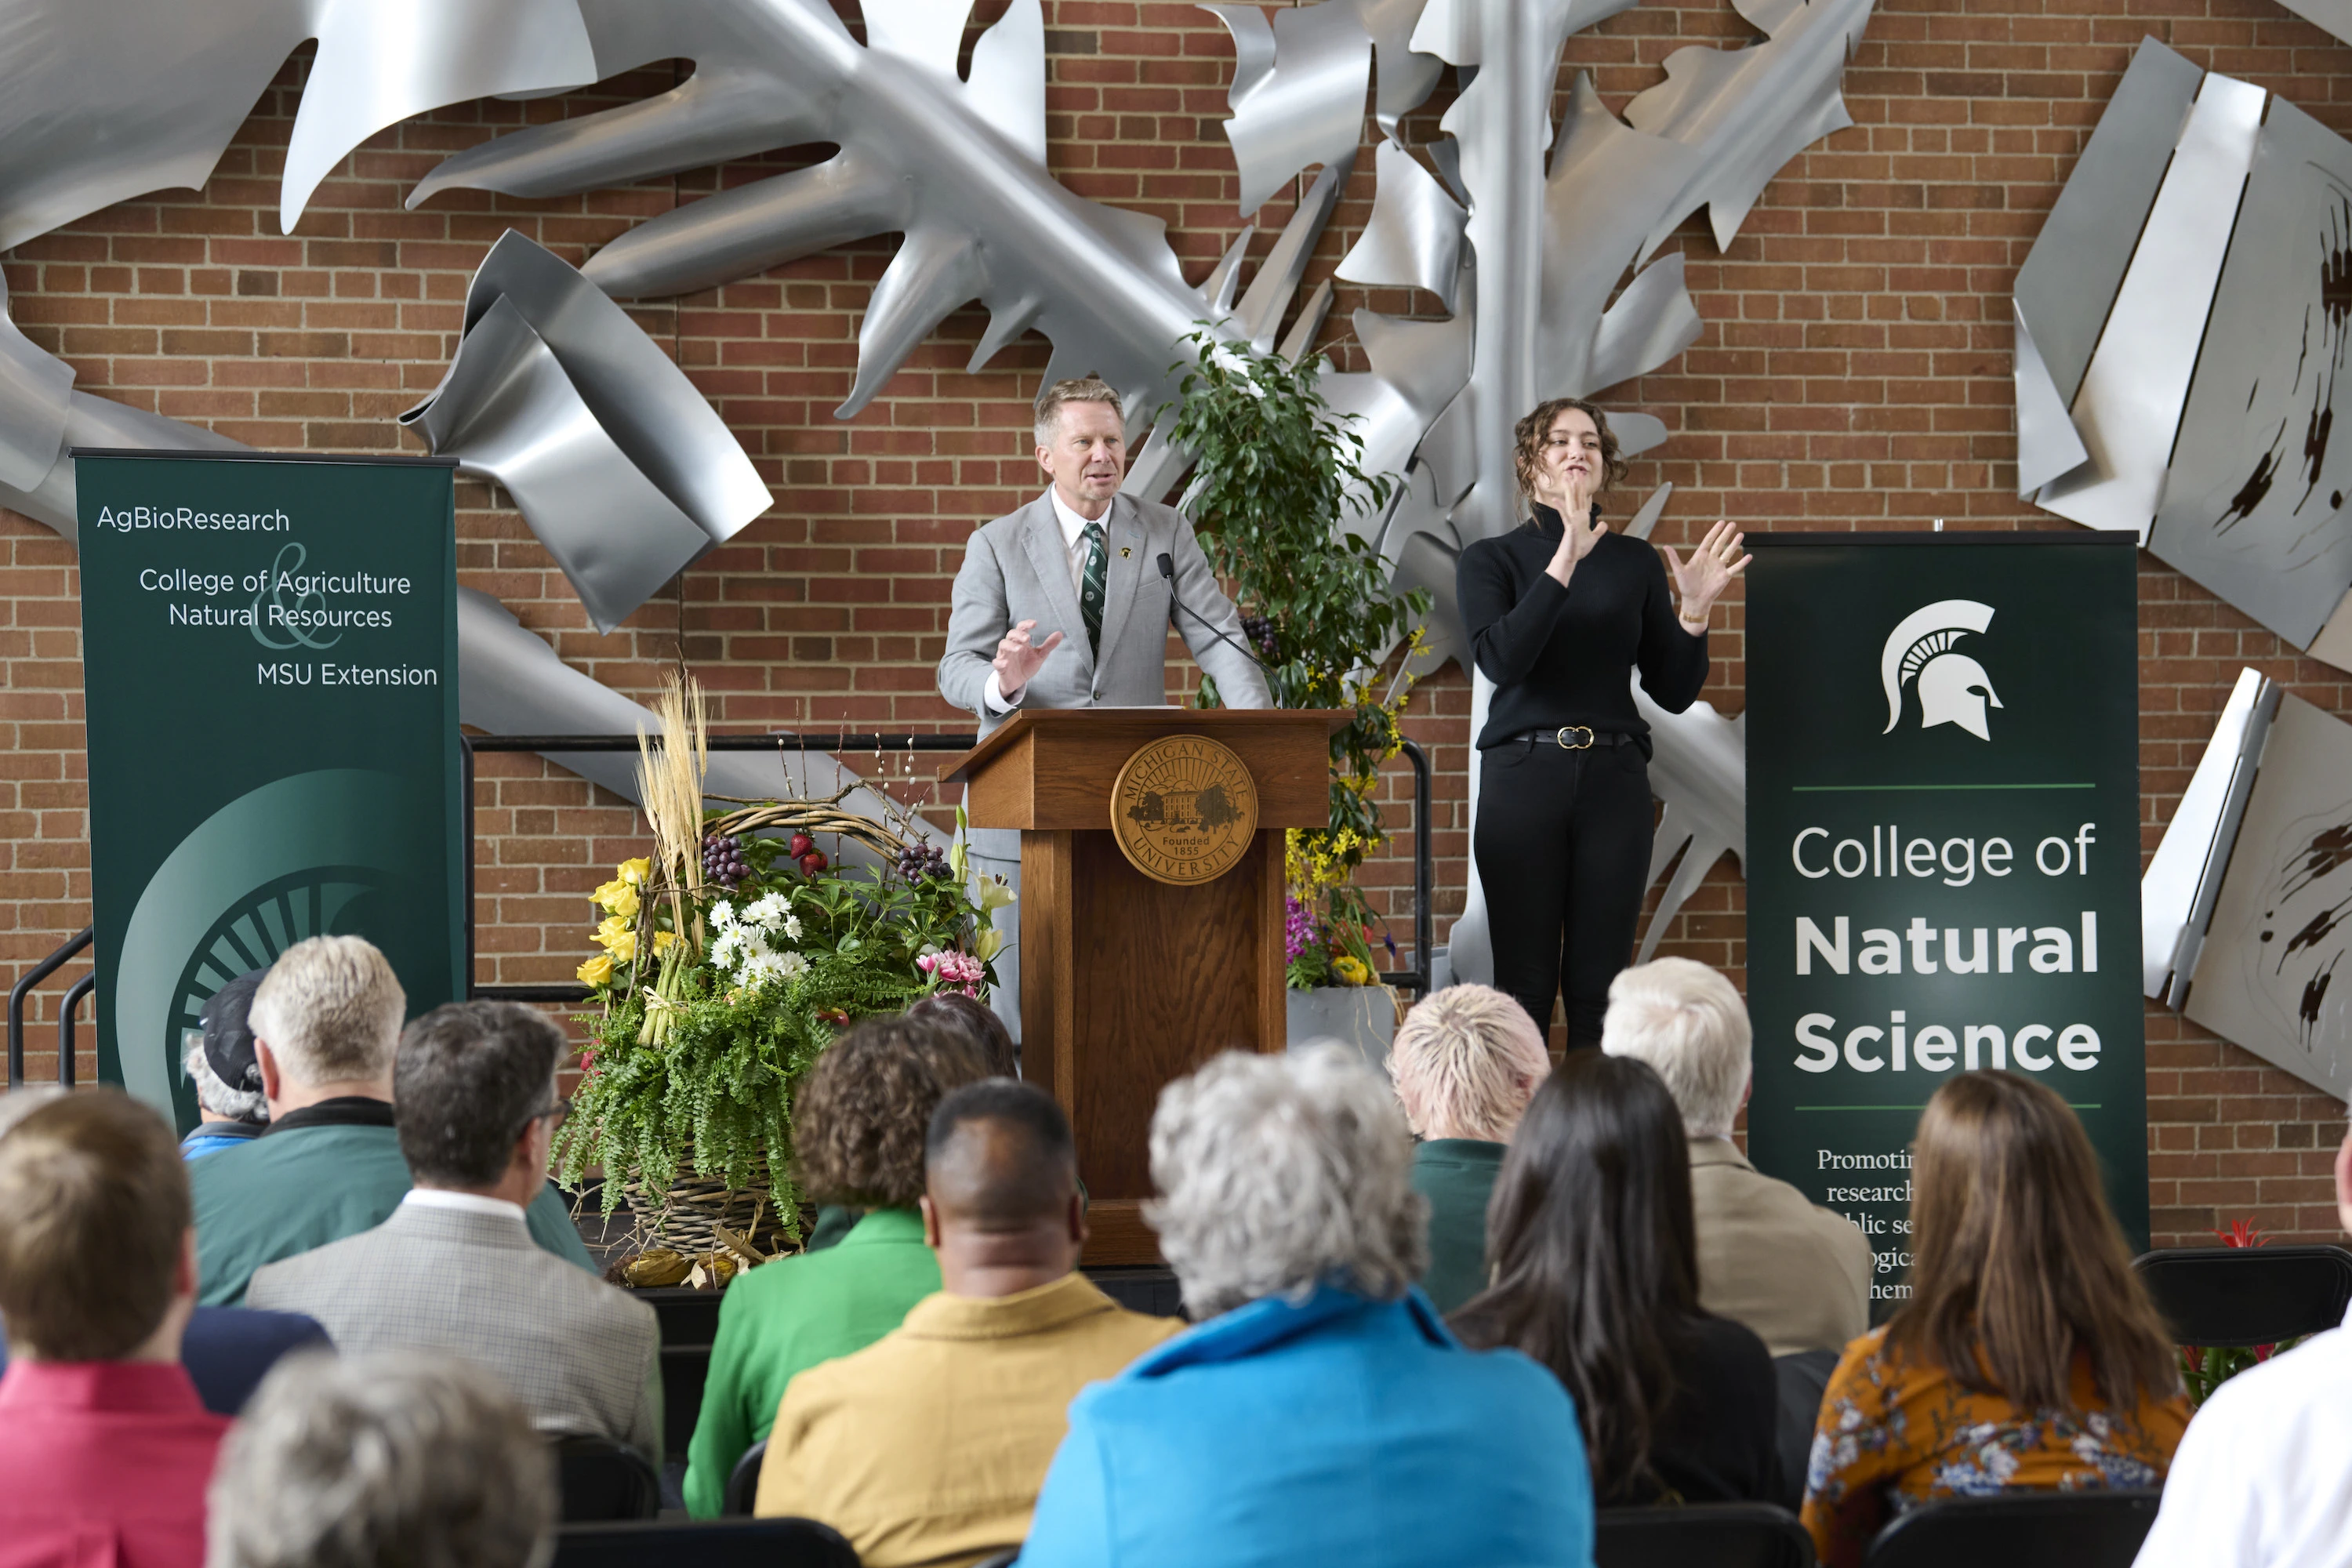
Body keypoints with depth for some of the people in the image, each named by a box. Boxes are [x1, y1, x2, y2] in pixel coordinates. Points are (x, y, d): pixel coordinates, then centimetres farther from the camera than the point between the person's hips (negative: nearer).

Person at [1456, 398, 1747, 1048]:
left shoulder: (1634, 562, 12)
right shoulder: (1491, 559, 5)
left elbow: (1674, 692, 11)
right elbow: (1499, 658, -14)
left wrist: (1694, 611, -6)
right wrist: (1562, 567, -20)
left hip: (1614, 778, 2)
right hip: (1523, 773, -2)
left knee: (1599, 988, 1)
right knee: (1525, 986, -4)